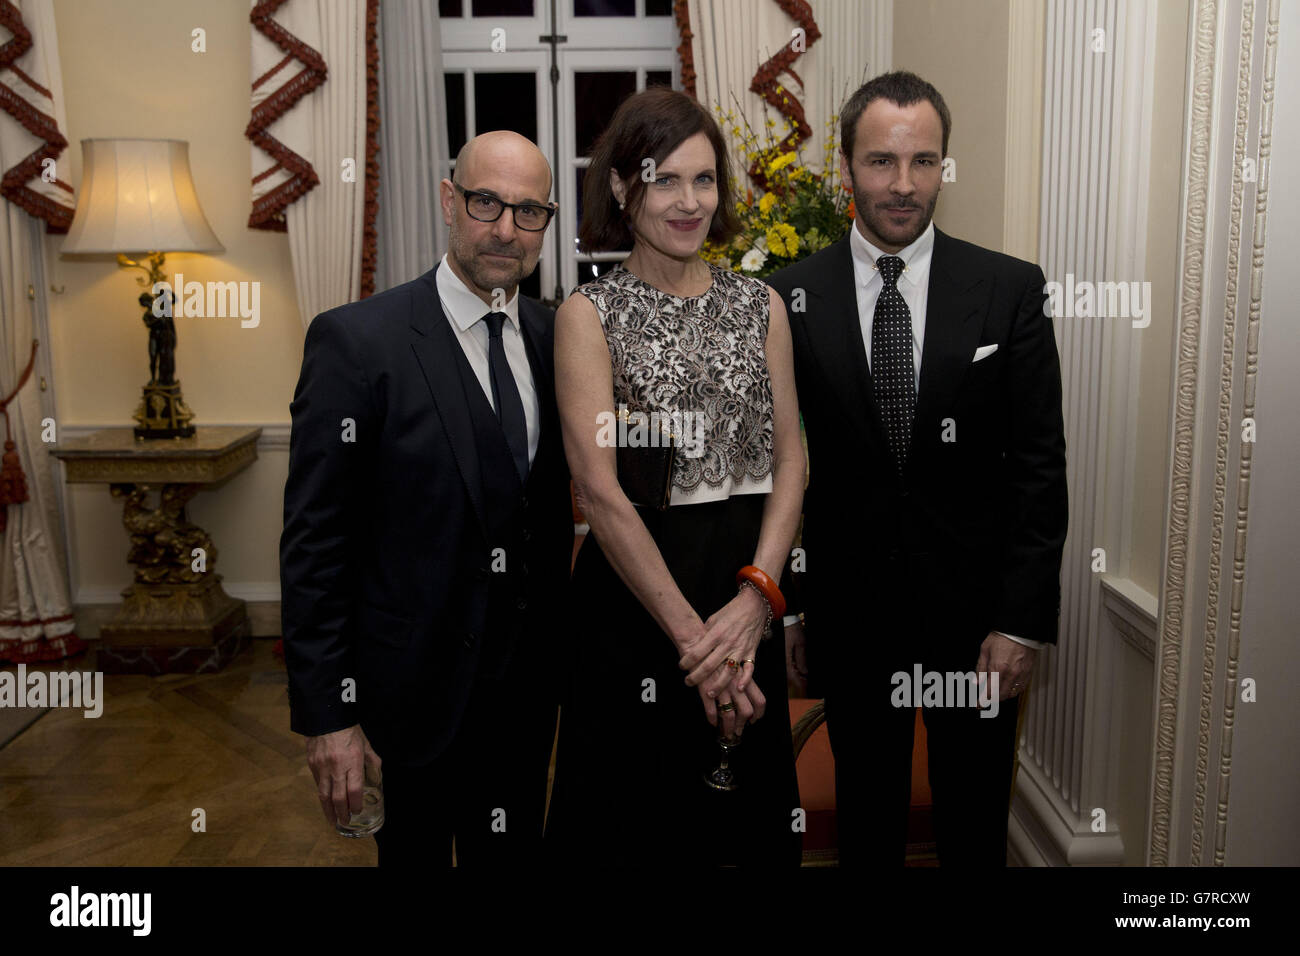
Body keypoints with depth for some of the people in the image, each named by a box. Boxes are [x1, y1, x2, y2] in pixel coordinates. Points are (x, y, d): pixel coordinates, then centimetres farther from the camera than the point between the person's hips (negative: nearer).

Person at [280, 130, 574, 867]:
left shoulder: (555, 336, 2)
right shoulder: (357, 340, -14)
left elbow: (555, 508, 7)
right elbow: (314, 542, -13)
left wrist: (565, 654, 5)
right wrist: (327, 714, -13)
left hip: (528, 683, 5)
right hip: (413, 692, -4)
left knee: (514, 851, 20)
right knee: (415, 852, 15)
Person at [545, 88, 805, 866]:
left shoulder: (760, 305, 7)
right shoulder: (590, 315, -5)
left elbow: (790, 462, 2)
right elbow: (599, 489, -14)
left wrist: (756, 597, -13)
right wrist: (690, 634, -17)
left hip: (746, 594, 4)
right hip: (635, 590, -3)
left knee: (749, 812, 17)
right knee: (636, 817, 12)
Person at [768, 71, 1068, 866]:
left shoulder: (1011, 290, -4)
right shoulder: (793, 296, -4)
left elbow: (1040, 464, -4)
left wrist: (1023, 619, -8)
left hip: (975, 611, 0)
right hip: (851, 612, 1)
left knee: (976, 828, 17)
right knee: (866, 818, 19)